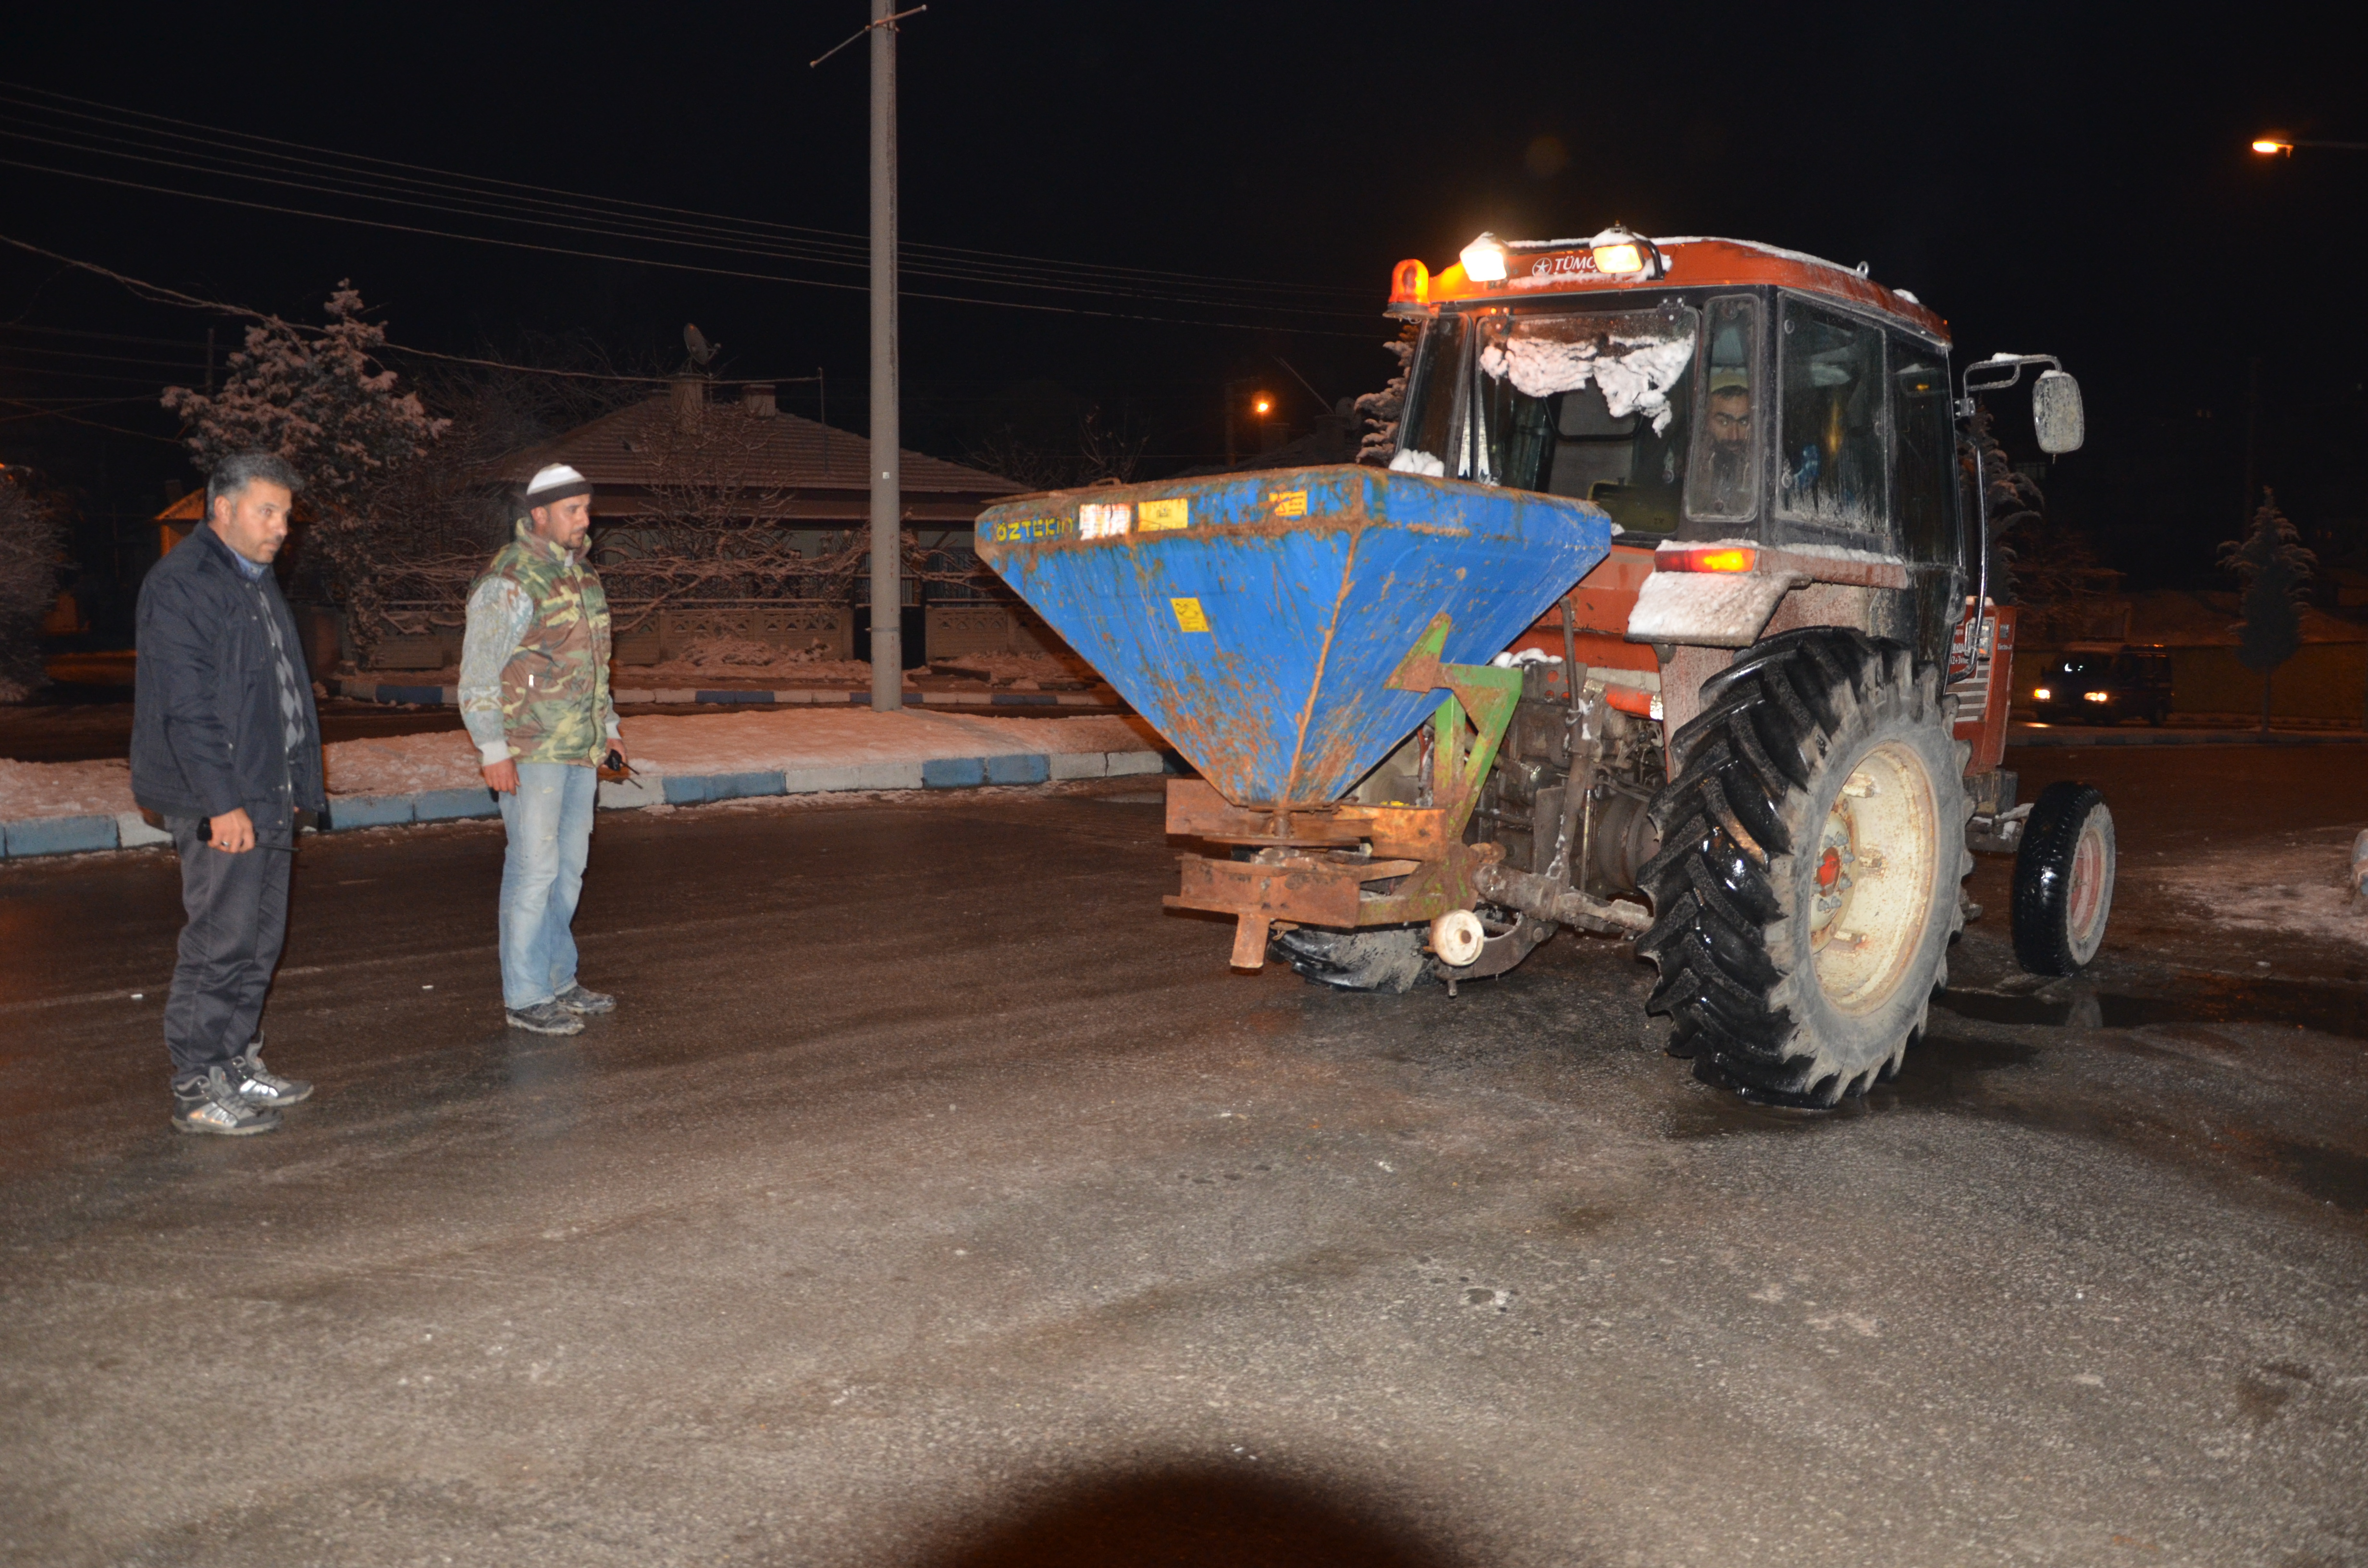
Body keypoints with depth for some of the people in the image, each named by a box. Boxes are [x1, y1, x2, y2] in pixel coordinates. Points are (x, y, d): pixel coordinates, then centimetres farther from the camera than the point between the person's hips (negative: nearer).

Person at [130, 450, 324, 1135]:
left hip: (267, 796, 9)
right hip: (220, 803, -9)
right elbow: (187, 707, -18)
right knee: (220, 943, -5)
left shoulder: (256, 581, 18)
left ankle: (239, 1063, 25)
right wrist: (222, 802, -22)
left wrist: (295, 786, 19)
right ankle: (197, 1089, 3)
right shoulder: (181, 585, -12)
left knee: (260, 940, 14)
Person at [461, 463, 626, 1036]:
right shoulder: (509, 581, -12)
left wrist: (608, 726, 21)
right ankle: (525, 996, 2)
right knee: (535, 869, -6)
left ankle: (559, 979, 24)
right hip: (531, 753, -8)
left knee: (569, 867, 14)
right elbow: (478, 674, -13)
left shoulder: (580, 574, 15)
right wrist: (493, 750, -17)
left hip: (580, 752, 8)